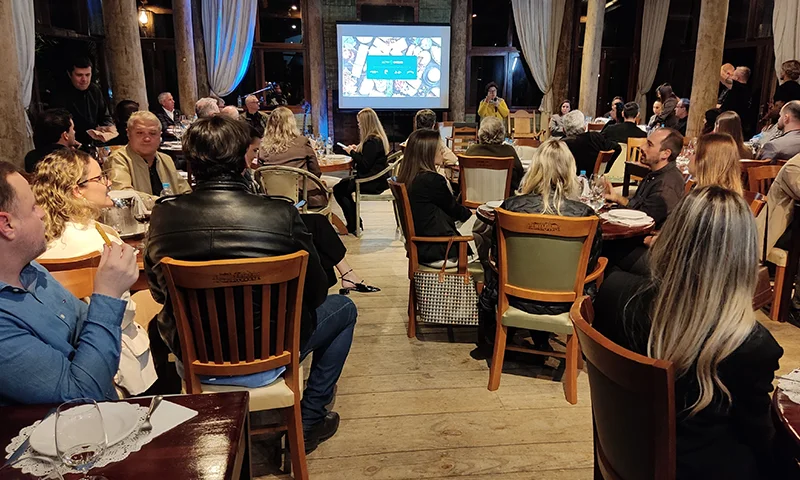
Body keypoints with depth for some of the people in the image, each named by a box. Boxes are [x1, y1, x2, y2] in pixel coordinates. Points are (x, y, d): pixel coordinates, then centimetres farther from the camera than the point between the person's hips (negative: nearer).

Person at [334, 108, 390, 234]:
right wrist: (357, 150, 8)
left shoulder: (372, 141, -21)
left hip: (372, 183, -10)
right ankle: (355, 222, 17)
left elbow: (365, 164, -23)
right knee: (343, 183, 18)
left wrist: (352, 152, -11)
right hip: (377, 179, 10)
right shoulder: (379, 137, 11)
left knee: (338, 189, 0)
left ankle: (353, 226, 7)